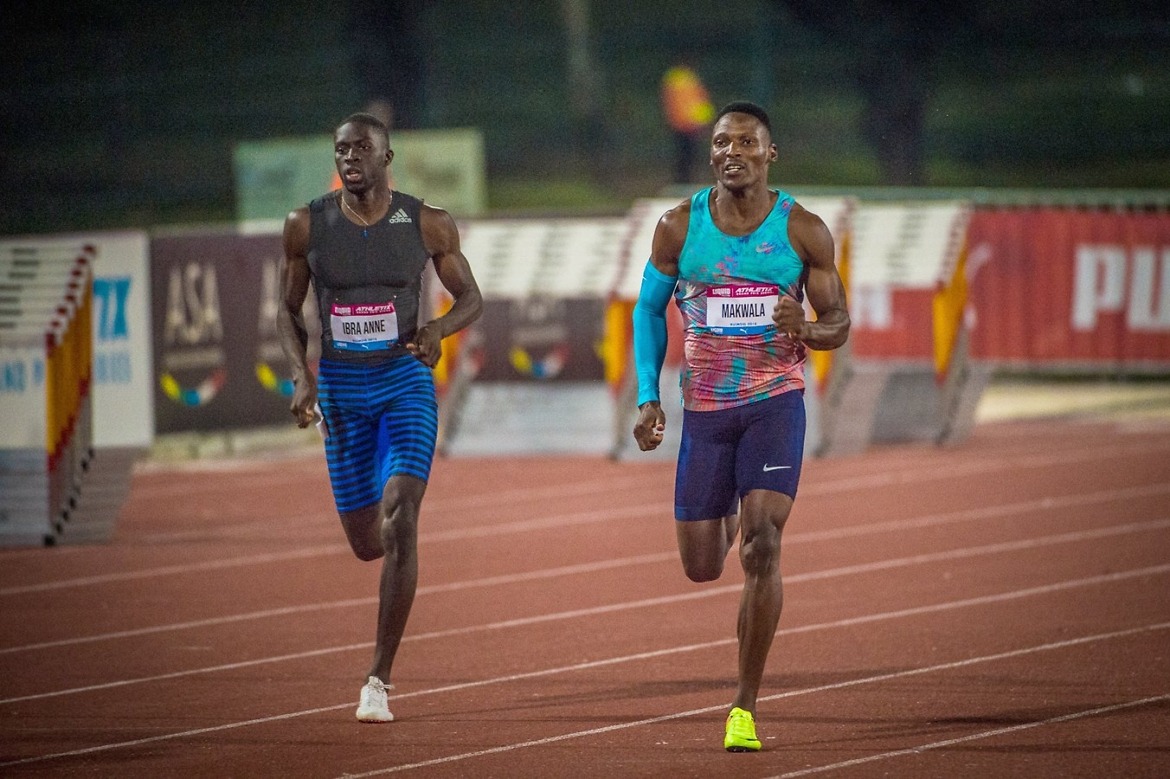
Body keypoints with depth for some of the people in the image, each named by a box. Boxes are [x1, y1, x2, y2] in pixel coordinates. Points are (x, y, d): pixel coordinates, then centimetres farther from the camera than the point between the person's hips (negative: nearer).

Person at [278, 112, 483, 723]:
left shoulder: (428, 225, -4)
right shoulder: (306, 226, -1)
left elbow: (470, 297, 7)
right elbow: (289, 311, 8)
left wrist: (438, 328, -15)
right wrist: (301, 376, -8)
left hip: (406, 380, -2)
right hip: (340, 389, 2)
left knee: (400, 520, -20)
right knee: (366, 543, 6)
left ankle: (379, 679, -15)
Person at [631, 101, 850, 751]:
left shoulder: (803, 230, -3)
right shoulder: (679, 227, 0)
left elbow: (839, 324, 2)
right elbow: (650, 310, 10)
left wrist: (805, 330, -21)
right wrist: (648, 397, 1)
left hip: (776, 402, -2)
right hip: (705, 407, 2)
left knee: (762, 544, -18)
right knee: (702, 567, 6)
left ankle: (746, 705, -10)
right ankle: (723, 521, 46)